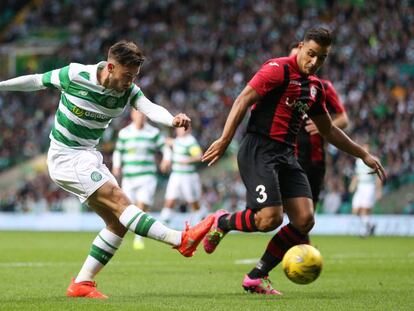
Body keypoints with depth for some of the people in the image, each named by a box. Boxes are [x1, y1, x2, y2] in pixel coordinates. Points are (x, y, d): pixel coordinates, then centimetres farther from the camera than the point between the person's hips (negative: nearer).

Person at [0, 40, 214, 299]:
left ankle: (82, 283, 6)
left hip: (89, 156, 7)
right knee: (119, 201, -20)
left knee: (117, 222, -1)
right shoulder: (75, 75, -16)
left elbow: (150, 108, -25)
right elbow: (37, 81, 0)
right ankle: (182, 239, -30)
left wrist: (172, 119, -46)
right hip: (66, 158, -7)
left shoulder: (128, 90, -6)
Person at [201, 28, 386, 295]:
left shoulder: (315, 87, 17)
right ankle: (222, 222, 11)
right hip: (259, 150, -8)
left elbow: (328, 129, 28)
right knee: (271, 218, -20)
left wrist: (363, 155, 26)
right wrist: (224, 140, -25)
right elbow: (243, 100, -15)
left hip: (286, 155, 8)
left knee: (304, 220, -6)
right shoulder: (279, 69, -8)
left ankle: (257, 277, 6)